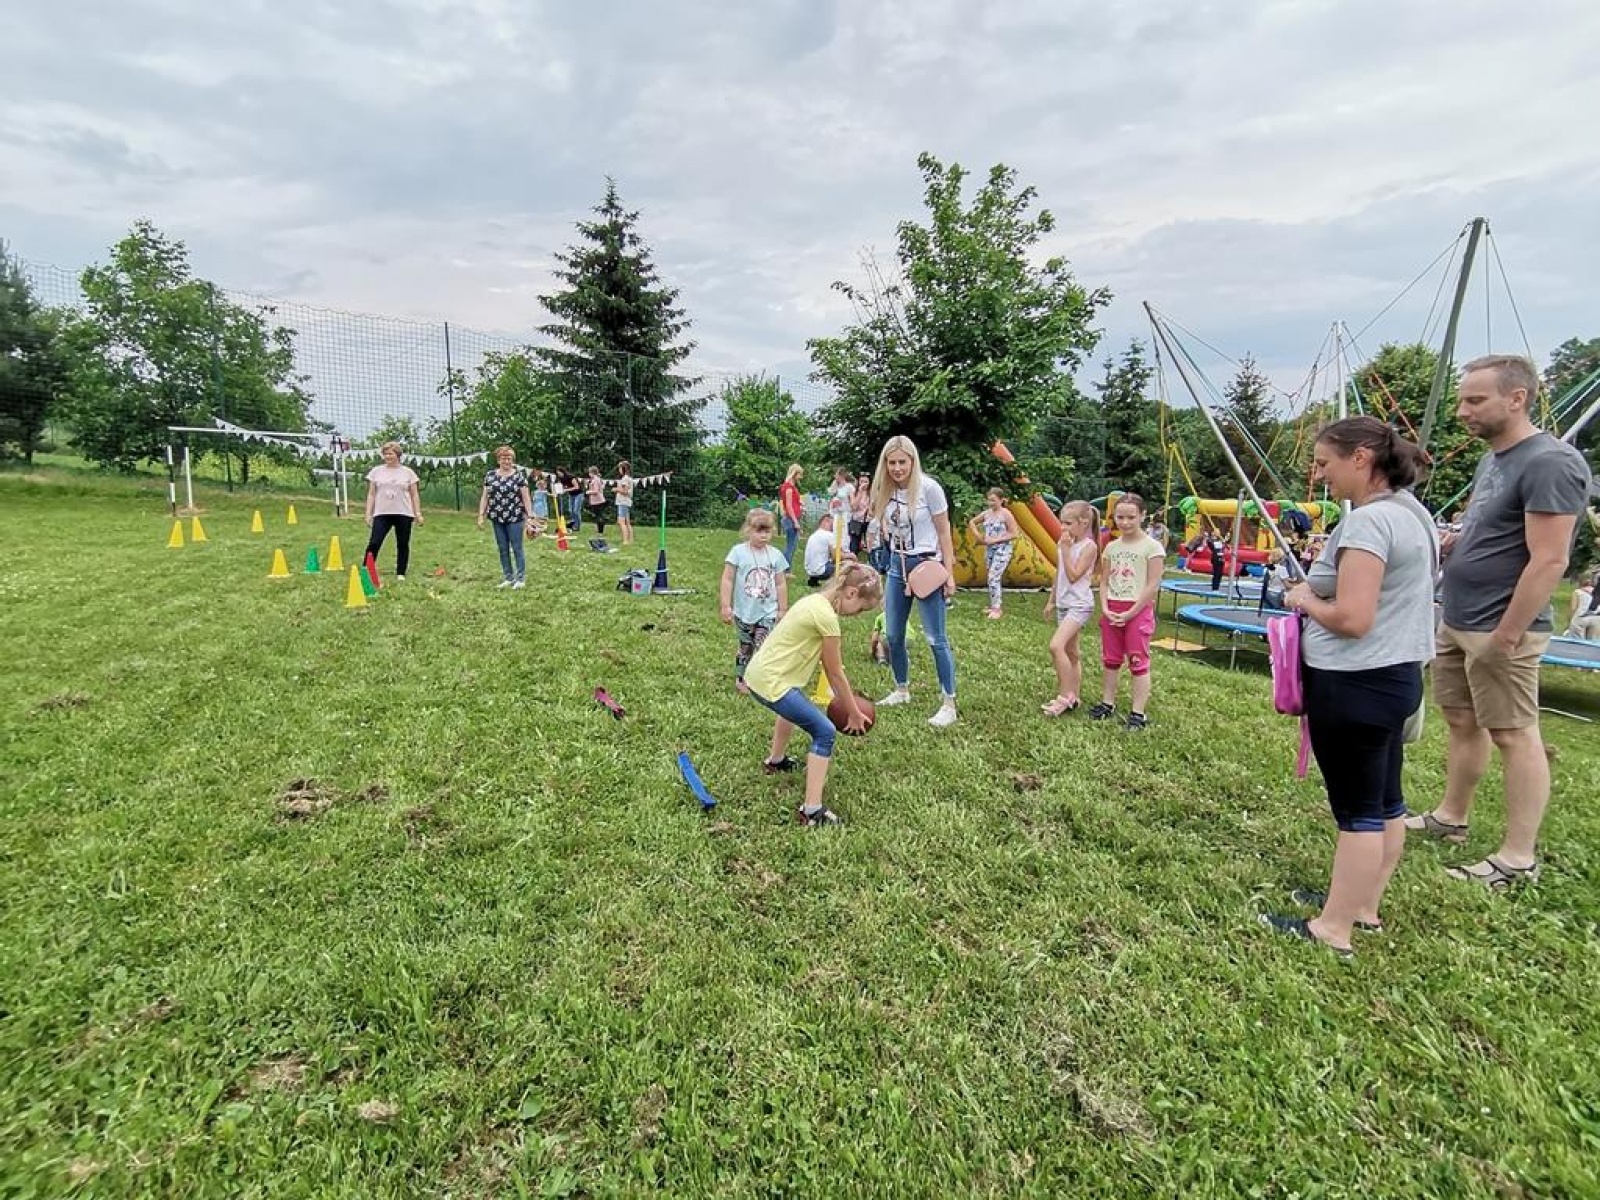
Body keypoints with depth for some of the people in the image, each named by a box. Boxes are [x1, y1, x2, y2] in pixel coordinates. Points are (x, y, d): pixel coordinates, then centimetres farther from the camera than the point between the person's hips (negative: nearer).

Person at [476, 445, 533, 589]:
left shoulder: (519, 476, -2)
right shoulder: (490, 475, 7)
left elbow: (526, 497, -4)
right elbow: (484, 497, 8)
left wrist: (530, 516, -10)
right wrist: (481, 515, 2)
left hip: (515, 518, -4)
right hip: (498, 519, 4)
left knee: (517, 548, 0)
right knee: (503, 549, 9)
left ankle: (521, 578, 8)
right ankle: (508, 577, 18)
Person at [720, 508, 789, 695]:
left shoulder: (775, 555, -1)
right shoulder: (738, 552, -9)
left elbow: (781, 584, 6)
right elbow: (727, 580, -8)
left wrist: (783, 610, 9)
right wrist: (726, 606, -11)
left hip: (768, 612, 1)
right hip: (744, 612, -1)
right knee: (745, 648, 12)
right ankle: (741, 678, 30)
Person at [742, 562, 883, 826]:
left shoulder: (816, 600, 7)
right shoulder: (826, 616, -21)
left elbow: (827, 663, 13)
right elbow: (836, 673, -12)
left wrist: (845, 700, 15)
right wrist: (855, 713, 1)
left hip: (759, 672, 10)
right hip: (771, 683, -10)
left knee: (795, 708, 37)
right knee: (825, 732, -7)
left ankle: (775, 761, 59)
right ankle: (812, 810, -8)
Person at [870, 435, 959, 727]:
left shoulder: (928, 487, -13)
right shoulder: (886, 491, 3)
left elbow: (943, 532, -9)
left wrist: (948, 573, -11)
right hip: (897, 566, 6)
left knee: (936, 639, -5)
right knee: (893, 636, 12)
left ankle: (949, 705, 3)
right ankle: (902, 690, 32)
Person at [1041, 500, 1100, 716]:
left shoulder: (1089, 546, -12)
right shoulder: (1064, 544, 9)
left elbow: (1073, 576, -19)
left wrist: (1066, 550, -18)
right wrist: (1051, 601, 20)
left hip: (1079, 604, -8)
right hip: (1063, 603, 8)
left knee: (1056, 646, -22)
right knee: (1070, 652, 13)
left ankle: (1066, 696, -11)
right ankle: (1073, 697, 22)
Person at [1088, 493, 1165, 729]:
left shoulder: (1151, 546, -9)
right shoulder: (1111, 547, 8)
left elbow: (1153, 585, -12)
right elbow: (1104, 581, 10)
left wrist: (1130, 613, -15)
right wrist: (1105, 608, -5)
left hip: (1138, 610, -6)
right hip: (1111, 611, 6)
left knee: (1138, 662, -1)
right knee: (1111, 660, 14)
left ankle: (1138, 713, 4)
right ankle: (1107, 704, 24)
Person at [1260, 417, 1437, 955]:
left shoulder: (1368, 520, -20)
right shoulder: (1410, 512, 13)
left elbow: (1351, 619, -26)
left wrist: (1305, 601, -8)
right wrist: (1317, 592, 11)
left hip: (1356, 685, -10)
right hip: (1397, 675, 11)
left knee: (1357, 809, -2)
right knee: (1385, 801, 18)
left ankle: (1333, 929, 9)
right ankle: (1364, 905, 32)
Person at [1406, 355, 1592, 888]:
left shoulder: (1550, 463, -17)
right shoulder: (1493, 458, 12)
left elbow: (1548, 560, -21)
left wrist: (1506, 635, -21)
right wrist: (1446, 542, 4)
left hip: (1499, 629, -9)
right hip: (1457, 623, 9)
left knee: (1514, 734, 0)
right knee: (1462, 722, 17)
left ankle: (1518, 858, 9)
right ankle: (1450, 818, 31)